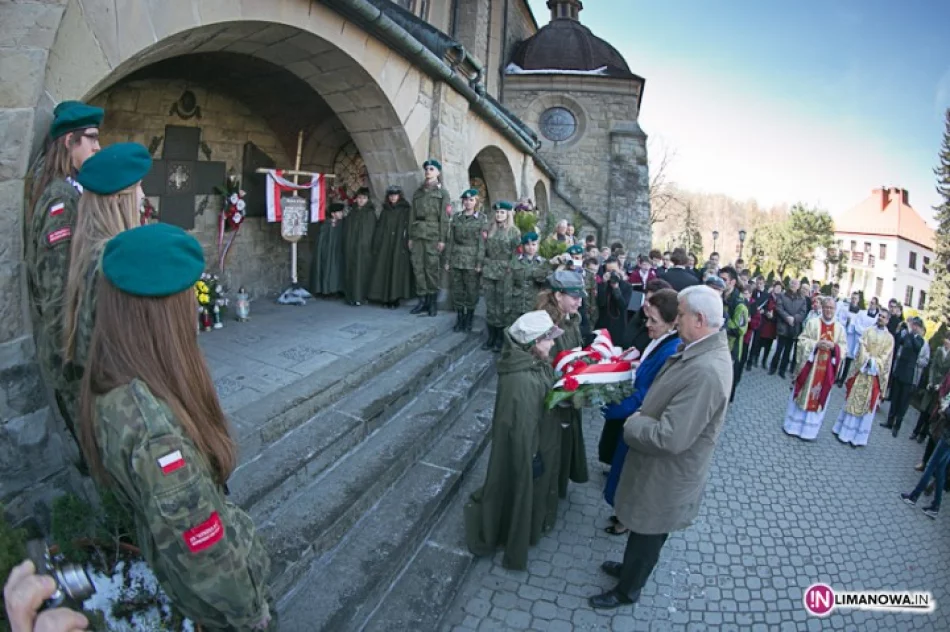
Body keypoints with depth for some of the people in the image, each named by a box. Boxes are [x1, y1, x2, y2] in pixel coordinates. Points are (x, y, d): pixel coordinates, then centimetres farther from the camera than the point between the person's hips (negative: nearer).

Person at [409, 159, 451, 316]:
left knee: (432, 268, -3)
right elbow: (413, 216, 15)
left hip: (432, 234, -4)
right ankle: (422, 300, 9)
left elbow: (444, 218, -3)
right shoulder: (418, 192, 16)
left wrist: (442, 239, -10)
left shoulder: (442, 192, 3)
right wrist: (410, 236, 9)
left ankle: (433, 301, 7)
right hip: (417, 233, 4)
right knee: (418, 267, 2)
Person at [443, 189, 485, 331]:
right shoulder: (456, 218, 9)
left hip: (471, 260, -3)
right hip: (456, 259, 3)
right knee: (457, 290, 6)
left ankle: (469, 320, 16)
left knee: (471, 291, 2)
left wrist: (479, 262, -12)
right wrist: (447, 260, 5)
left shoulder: (481, 219, 0)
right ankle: (459, 318, 18)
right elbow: (450, 240, 9)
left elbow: (482, 242, -6)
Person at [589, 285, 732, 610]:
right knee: (641, 530, 29)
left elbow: (670, 437, -35)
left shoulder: (705, 371, -35)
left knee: (647, 535, 17)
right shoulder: (702, 350, -3)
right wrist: (643, 415, -2)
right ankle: (630, 567, 53)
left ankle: (627, 590, 41)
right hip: (662, 467, 8)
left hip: (667, 476, -8)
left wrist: (633, 423, -19)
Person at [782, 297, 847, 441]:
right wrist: (816, 344, -19)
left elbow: (843, 347, 6)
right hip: (810, 365, -2)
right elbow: (802, 341, -3)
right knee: (803, 395, 5)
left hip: (827, 369, 2)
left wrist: (834, 346, -15)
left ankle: (809, 430, 15)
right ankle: (793, 425, 16)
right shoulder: (813, 323, -2)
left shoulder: (840, 328, 4)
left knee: (819, 398, 6)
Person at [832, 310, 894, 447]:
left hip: (875, 374, 0)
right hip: (862, 370, 1)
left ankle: (857, 436, 9)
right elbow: (862, 348, -5)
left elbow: (885, 357, -4)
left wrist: (874, 363, -18)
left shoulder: (889, 338, 1)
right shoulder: (867, 331, 4)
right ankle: (844, 431, 13)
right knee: (853, 401, 4)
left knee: (867, 405, 3)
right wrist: (869, 360, -20)